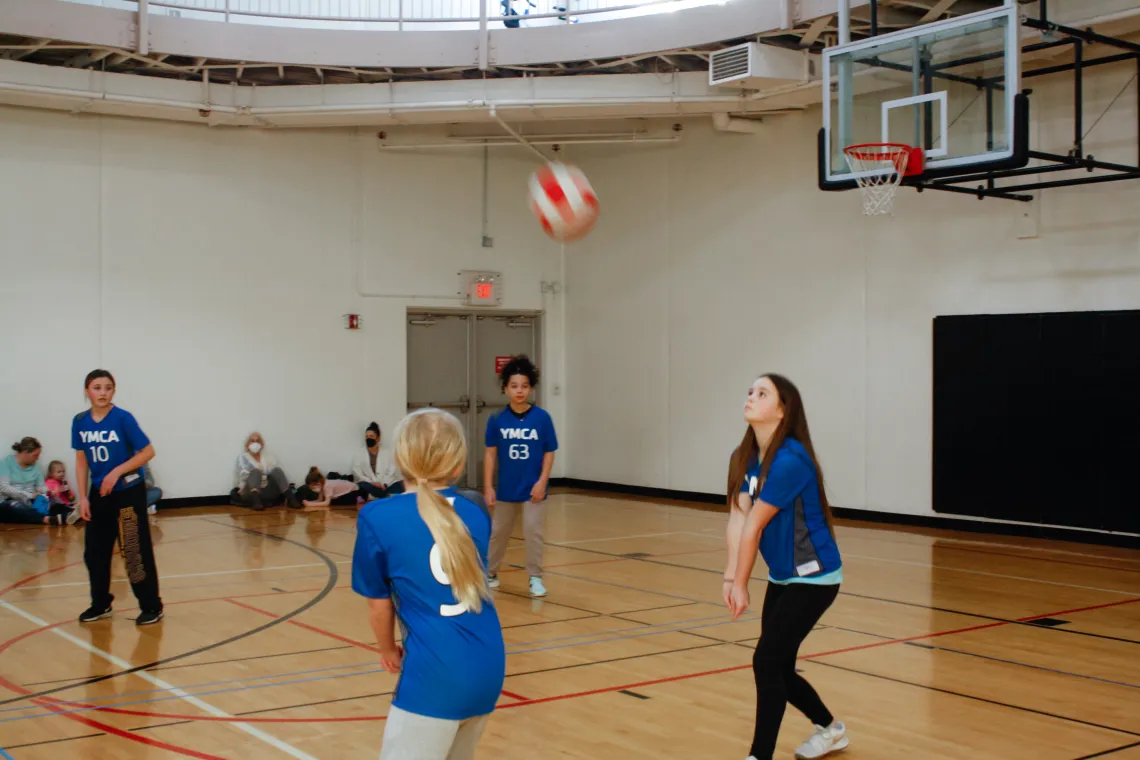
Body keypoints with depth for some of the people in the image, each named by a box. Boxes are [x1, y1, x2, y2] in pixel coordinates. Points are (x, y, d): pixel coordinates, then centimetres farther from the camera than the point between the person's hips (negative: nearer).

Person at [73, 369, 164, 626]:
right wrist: (83, 497, 3)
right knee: (94, 551, 12)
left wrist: (117, 471, -19)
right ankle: (100, 604, 28)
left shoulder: (123, 418, -14)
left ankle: (151, 606, 8)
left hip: (128, 492, -5)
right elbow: (81, 461, 7)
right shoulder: (80, 422, -1)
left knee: (136, 551, -2)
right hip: (98, 494, 5)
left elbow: (148, 452, -12)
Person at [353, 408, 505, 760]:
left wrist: (388, 650, 22)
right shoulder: (476, 515, 9)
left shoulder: (377, 517, -5)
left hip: (437, 673, -6)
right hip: (489, 668, 6)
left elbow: (379, 603, 4)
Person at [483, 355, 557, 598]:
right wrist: (488, 487, -5)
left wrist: (542, 481, -10)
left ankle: (535, 578, 11)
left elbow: (549, 452, -3)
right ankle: (490, 572, 33)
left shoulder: (542, 418, -9)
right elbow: (490, 453, -3)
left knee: (533, 532, -1)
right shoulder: (497, 420, -7)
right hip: (506, 487, 2)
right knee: (498, 532, 16)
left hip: (533, 487, -2)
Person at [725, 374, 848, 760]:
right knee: (778, 668, 14)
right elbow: (737, 518, -9)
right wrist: (730, 578, -18)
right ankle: (831, 729, 39)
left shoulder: (789, 460, -26)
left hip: (813, 578, -8)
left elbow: (753, 526, -21)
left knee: (766, 661, -12)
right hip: (781, 577, 8)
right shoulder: (744, 457, 0)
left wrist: (741, 584, -15)